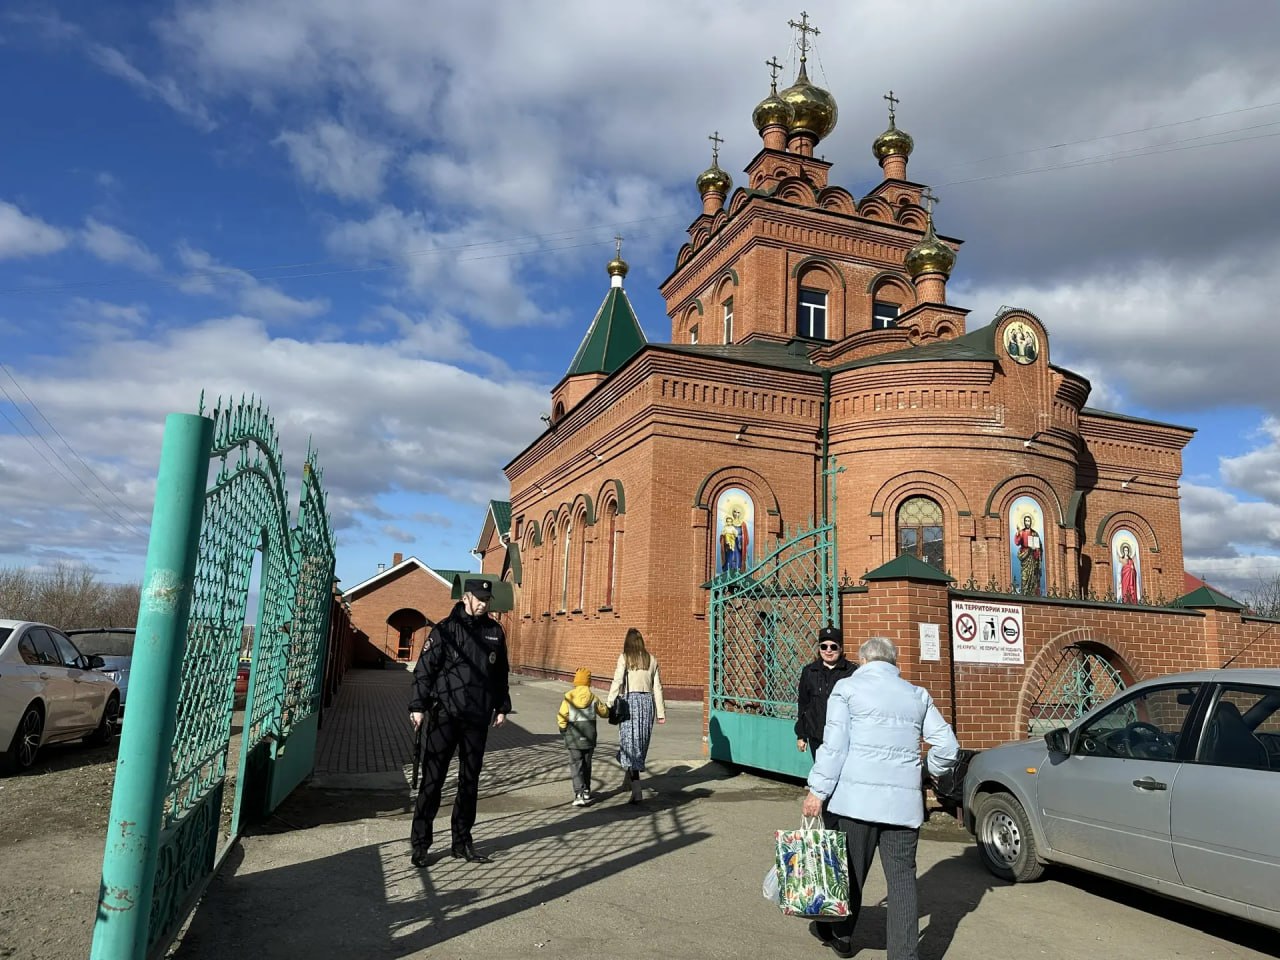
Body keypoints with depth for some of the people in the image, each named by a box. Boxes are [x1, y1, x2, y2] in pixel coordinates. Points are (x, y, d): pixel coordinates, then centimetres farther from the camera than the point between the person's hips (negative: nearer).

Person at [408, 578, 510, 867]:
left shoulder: (494, 632, 8)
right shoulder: (445, 629, -5)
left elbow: (500, 673, 16)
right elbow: (424, 669, -7)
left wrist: (502, 707, 14)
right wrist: (418, 707, -13)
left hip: (478, 718, 4)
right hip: (445, 715, -4)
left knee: (470, 781, 11)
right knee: (432, 780, 0)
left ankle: (462, 842, 21)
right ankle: (420, 843, 11)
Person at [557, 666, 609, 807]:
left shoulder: (569, 696, -10)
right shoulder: (593, 697, -4)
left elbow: (562, 716, -11)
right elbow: (604, 712, 10)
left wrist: (563, 730, 6)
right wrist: (606, 707, 32)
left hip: (574, 735, -2)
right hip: (589, 735, 2)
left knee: (576, 764, -1)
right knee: (587, 764, 17)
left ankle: (579, 793, -15)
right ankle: (586, 791, 27)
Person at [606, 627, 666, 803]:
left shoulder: (624, 658, -3)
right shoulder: (651, 659, 8)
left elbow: (617, 682, -10)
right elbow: (657, 687, 8)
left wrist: (610, 705, -8)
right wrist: (661, 711, 11)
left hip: (631, 700, -4)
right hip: (648, 701, 4)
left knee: (630, 742, -1)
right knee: (641, 743, 17)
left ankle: (636, 790, -10)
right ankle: (628, 779, 35)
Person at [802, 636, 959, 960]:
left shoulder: (847, 687, 2)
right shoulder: (918, 695, 13)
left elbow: (834, 745, -6)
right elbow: (948, 747, 9)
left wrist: (817, 790, -4)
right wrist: (931, 771, 27)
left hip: (857, 796, -2)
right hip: (904, 800, 2)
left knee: (850, 869, 11)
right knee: (902, 877, 6)